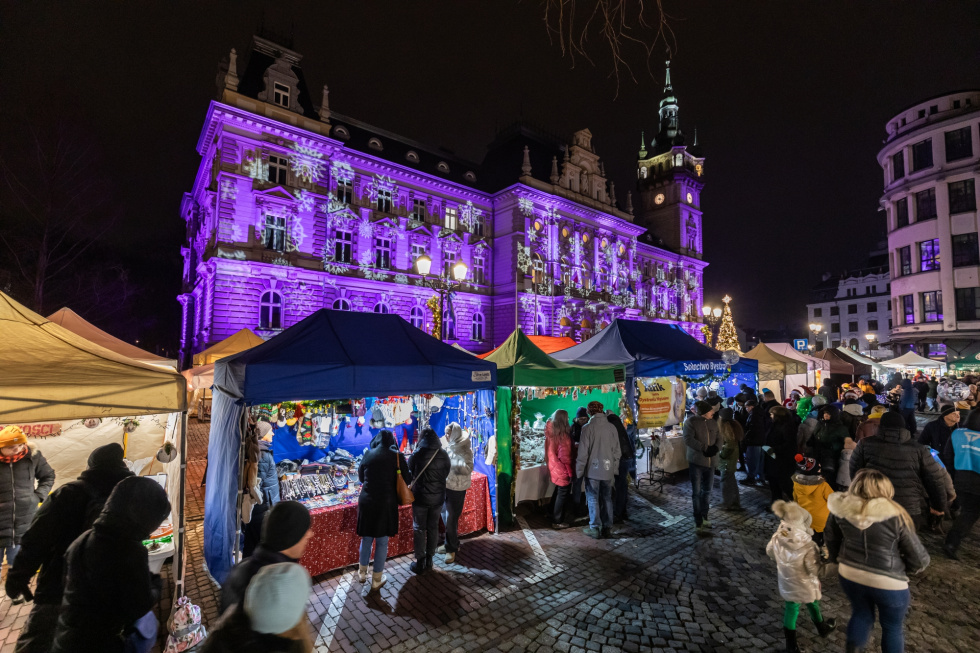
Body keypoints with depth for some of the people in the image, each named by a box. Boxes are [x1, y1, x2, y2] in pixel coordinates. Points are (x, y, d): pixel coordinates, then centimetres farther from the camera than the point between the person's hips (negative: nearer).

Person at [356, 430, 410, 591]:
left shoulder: (368, 455, -1)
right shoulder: (397, 456, -9)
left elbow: (361, 476, 13)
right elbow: (407, 480, -4)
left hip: (366, 501, 3)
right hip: (386, 503, -3)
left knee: (366, 538, 21)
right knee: (382, 542, 11)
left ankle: (362, 572, 37)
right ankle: (376, 580, 21)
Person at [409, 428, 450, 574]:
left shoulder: (417, 454, -12)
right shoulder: (444, 454, -4)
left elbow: (409, 474, -1)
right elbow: (446, 474, 7)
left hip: (420, 497, -3)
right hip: (438, 497, 3)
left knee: (419, 529, 9)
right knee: (433, 528, 15)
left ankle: (420, 563, 15)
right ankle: (429, 560, 23)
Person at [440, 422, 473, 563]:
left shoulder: (465, 450, -16)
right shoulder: (447, 447, 4)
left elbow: (468, 468, -26)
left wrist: (450, 462, -28)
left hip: (456, 489, -7)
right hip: (444, 486, 7)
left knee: (451, 520, 0)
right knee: (446, 518, 16)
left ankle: (452, 549, 16)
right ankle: (450, 544, 33)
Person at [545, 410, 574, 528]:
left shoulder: (551, 433, 0)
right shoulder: (563, 435, -24)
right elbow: (564, 456, -22)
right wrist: (570, 472, -13)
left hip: (554, 468, 8)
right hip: (563, 471, -8)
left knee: (557, 493, 24)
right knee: (562, 495, 6)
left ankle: (553, 516, 37)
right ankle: (557, 521, 16)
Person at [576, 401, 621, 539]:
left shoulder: (587, 428, -12)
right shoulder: (612, 427, 0)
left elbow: (583, 452, -12)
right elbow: (616, 451, 5)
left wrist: (579, 470, -2)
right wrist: (615, 469, 15)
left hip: (593, 469, -4)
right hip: (608, 469, 4)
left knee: (593, 499, 7)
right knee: (607, 498, 14)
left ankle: (595, 528, 11)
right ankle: (607, 527, 21)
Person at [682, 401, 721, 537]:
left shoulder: (713, 422, 8)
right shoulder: (691, 421, -11)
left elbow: (719, 438, 9)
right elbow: (688, 439, -20)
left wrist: (716, 448, -12)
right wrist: (704, 448, -21)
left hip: (710, 461, 6)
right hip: (696, 461, -6)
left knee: (707, 491, 17)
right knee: (697, 492, 1)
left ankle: (704, 516, 36)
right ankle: (698, 524, 8)